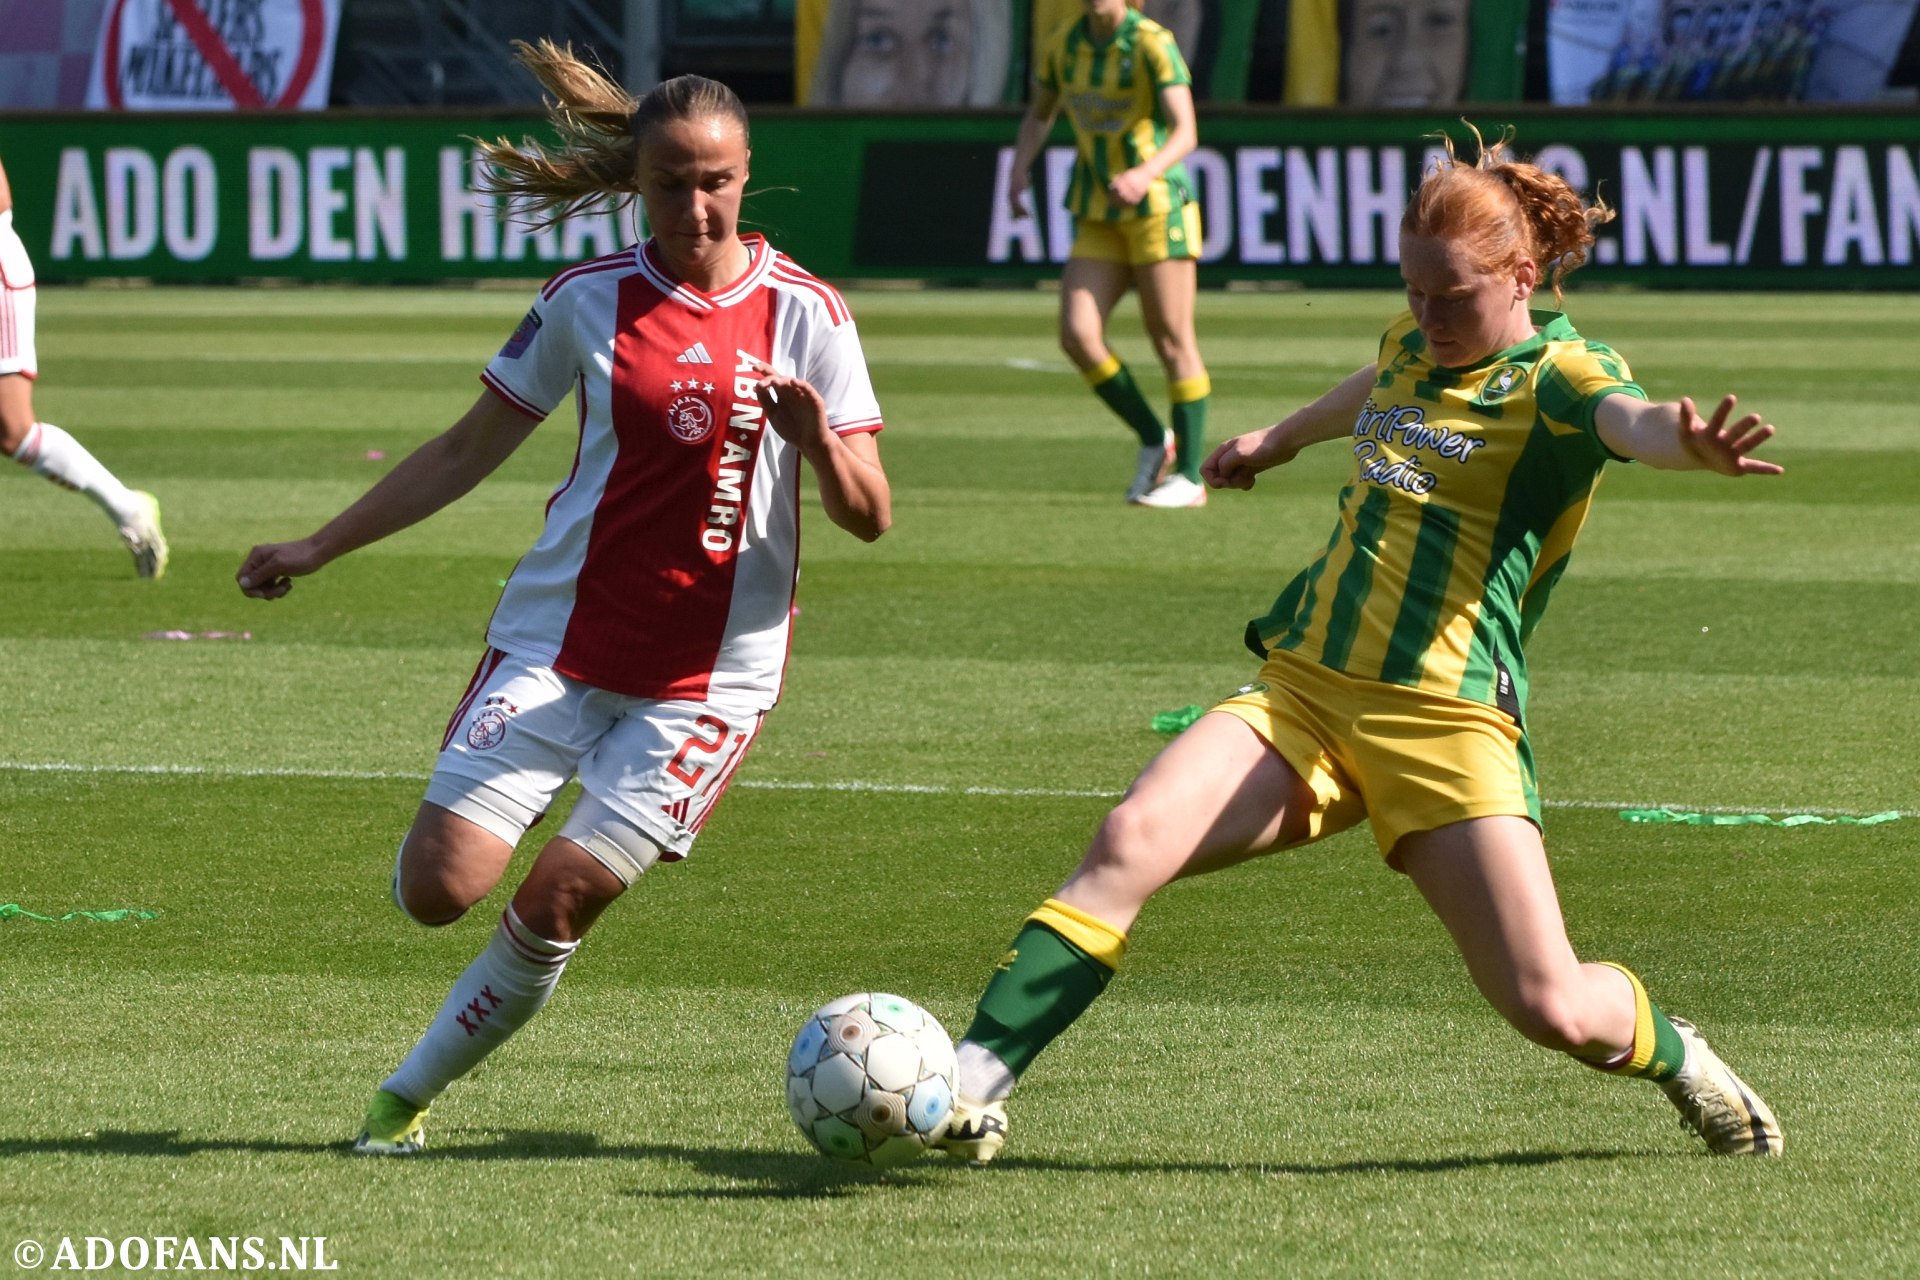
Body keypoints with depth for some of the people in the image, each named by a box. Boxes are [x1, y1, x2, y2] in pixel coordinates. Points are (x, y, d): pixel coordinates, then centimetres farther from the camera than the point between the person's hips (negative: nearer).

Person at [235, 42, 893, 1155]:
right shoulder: (590, 302, 2)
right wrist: (319, 549, 12)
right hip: (557, 640, 2)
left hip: (712, 673, -2)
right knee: (439, 888, -11)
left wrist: (820, 445, -27)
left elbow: (871, 518, -5)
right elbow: (470, 451, 13)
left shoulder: (804, 314, -4)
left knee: (557, 901, -12)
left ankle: (413, 1092, 8)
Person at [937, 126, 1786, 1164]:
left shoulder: (1558, 376, -5)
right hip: (1302, 690, 5)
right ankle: (969, 1088, -20)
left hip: (1446, 720, -5)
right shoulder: (1413, 342, 14)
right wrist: (1280, 439, 60)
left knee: (1553, 1010, -11)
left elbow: (1628, 419, -30)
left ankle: (1671, 1051, 24)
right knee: (1129, 843, -21)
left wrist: (1687, 444, -55)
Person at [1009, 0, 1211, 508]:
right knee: (1077, 335, -7)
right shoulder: (1061, 46, 4)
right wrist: (1018, 173, 7)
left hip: (1158, 205, -5)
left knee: (1172, 339, -3)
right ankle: (1154, 441, 11)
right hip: (1098, 217, 5)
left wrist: (1146, 175, -38)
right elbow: (1040, 112, 22)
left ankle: (1190, 476, 7)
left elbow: (1185, 133, -20)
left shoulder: (1153, 44, -14)